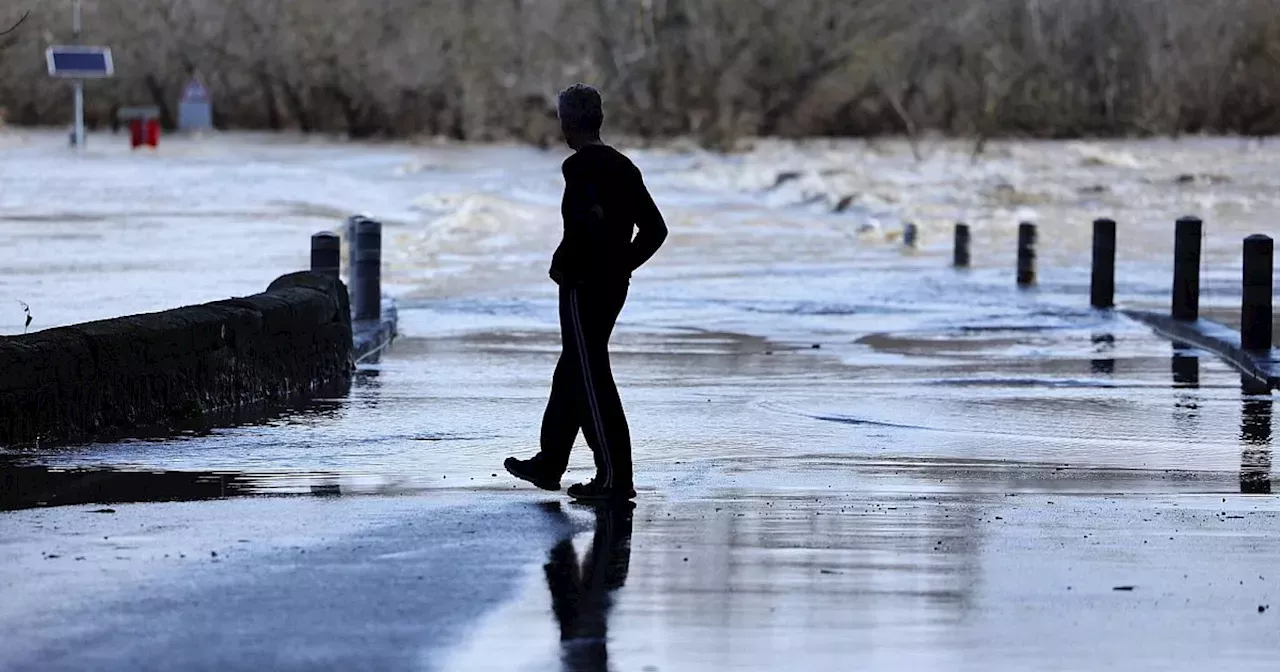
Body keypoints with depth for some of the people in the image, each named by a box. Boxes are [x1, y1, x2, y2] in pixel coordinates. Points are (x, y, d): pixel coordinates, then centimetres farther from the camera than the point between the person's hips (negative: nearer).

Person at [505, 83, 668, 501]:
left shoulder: (579, 166, -14)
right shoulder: (623, 166, 11)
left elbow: (591, 219, -30)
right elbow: (655, 228, 12)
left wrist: (563, 264, -16)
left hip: (583, 286, -9)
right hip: (614, 286, 9)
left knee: (591, 379, -5)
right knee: (570, 373, 19)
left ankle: (615, 477, -7)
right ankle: (549, 463, 29)